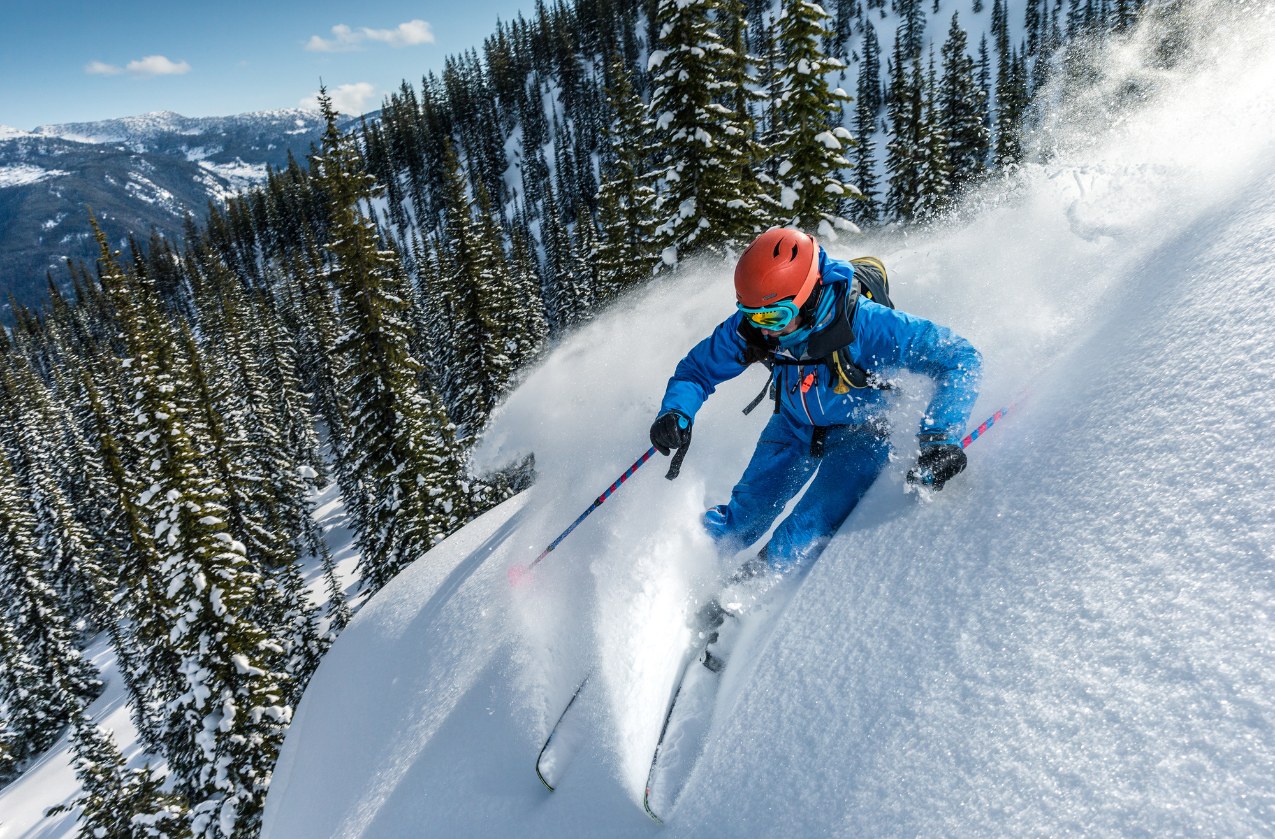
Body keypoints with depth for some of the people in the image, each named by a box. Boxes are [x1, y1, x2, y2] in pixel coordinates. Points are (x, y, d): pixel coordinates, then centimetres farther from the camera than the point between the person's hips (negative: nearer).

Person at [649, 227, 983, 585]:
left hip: (857, 432, -3)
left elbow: (960, 359, -34)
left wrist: (941, 438, -45)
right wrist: (676, 412, -31)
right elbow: (697, 370, -9)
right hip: (794, 425, 4)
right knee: (744, 515, -3)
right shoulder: (749, 327, -25)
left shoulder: (863, 323, -38)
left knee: (807, 534, -19)